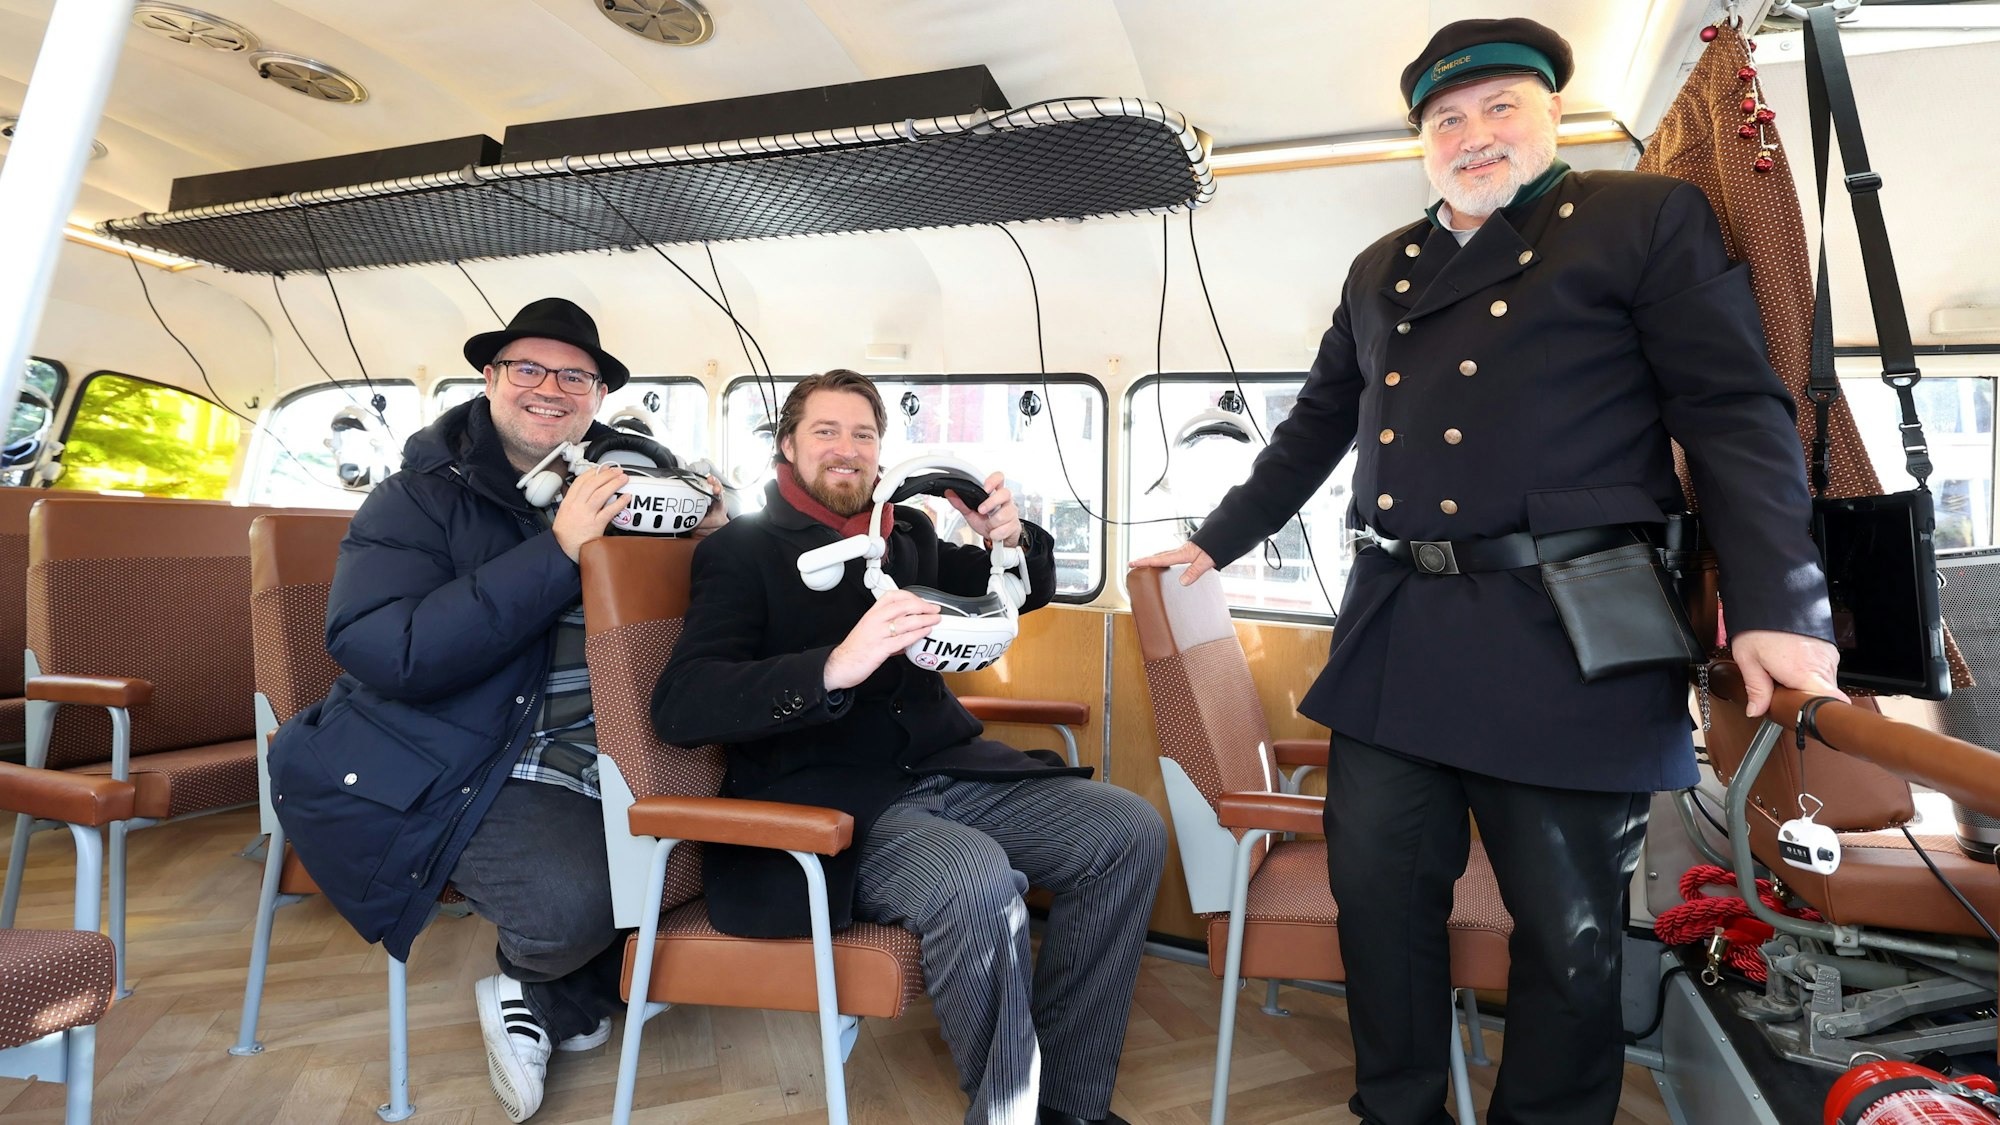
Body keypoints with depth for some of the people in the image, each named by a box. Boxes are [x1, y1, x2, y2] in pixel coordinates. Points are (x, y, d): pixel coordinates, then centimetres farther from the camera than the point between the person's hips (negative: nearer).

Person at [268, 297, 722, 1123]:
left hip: (605, 761, 5)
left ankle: (542, 1001, 14)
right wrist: (556, 551, -25)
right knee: (574, 896, -27)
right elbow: (378, 649, -19)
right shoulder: (422, 497, -1)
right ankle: (532, 980, 14)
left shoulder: (631, 483, 9)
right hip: (460, 770, -5)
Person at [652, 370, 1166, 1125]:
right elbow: (680, 707, -14)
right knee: (977, 880, -34)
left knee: (1131, 831, -11)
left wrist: (1011, 538, -4)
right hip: (828, 801, -6)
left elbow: (1023, 595, 21)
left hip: (945, 771, 6)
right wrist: (835, 666, -30)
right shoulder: (742, 551, 0)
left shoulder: (908, 533, 14)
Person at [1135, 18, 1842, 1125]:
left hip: (1565, 643, -4)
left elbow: (1736, 415, -2)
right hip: (1393, 641, 4)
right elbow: (1315, 431, 23)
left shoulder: (1648, 216, 6)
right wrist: (1213, 544, 21)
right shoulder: (1379, 272, 19)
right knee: (1381, 896, 9)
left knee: (1571, 934, 7)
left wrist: (1775, 609, -13)